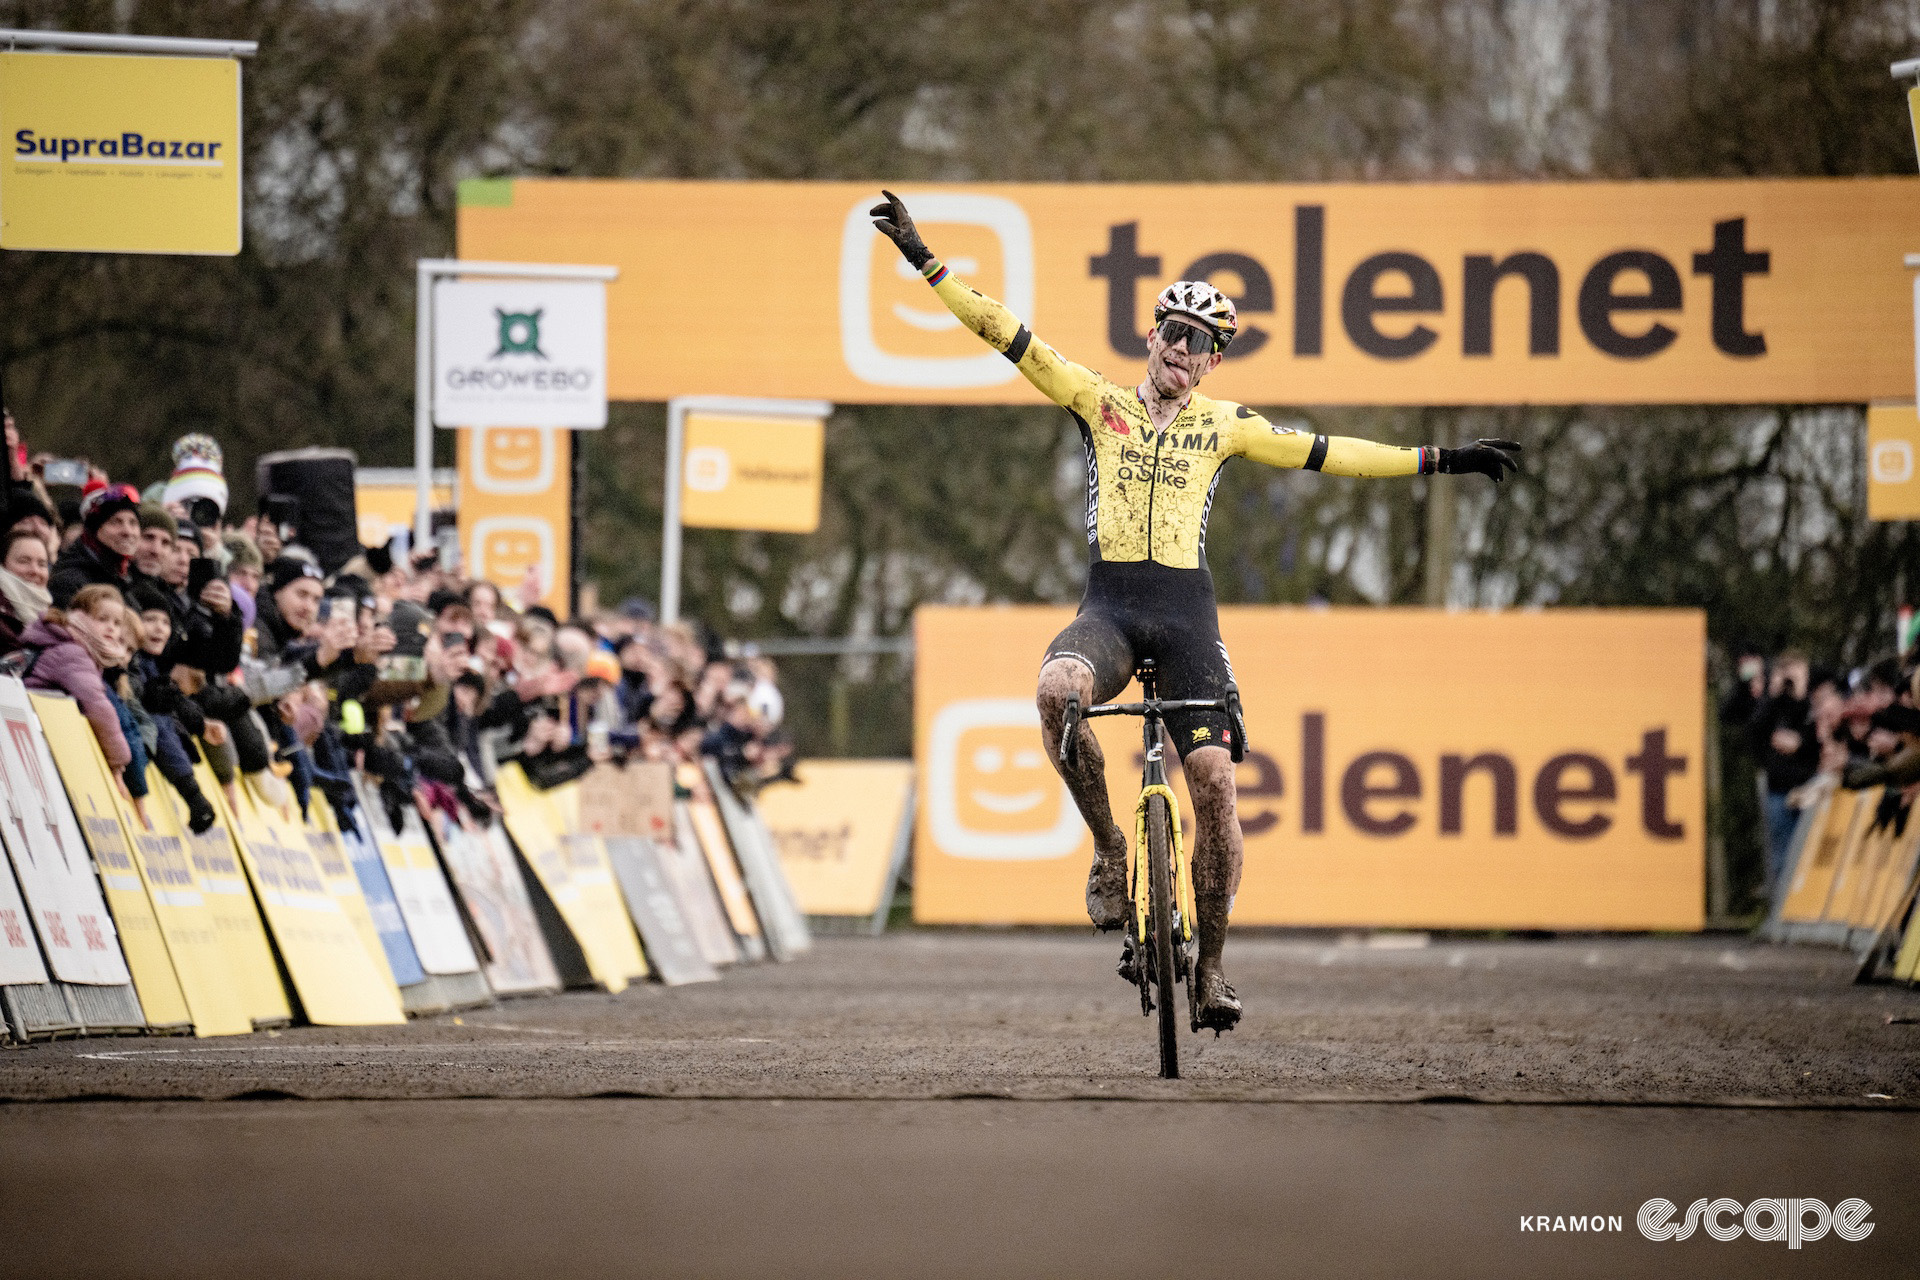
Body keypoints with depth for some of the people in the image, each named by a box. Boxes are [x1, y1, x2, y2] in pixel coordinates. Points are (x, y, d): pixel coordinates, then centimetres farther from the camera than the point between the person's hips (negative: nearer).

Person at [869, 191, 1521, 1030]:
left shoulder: (1225, 425, 12)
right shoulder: (1097, 402, 11)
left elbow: (1325, 454, 13)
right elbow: (1009, 337, 7)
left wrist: (1440, 462, 9)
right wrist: (924, 261, 2)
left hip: (1186, 616, 1)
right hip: (1109, 606, -1)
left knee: (1215, 781, -12)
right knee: (1057, 691, -35)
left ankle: (1210, 965, 2)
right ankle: (1107, 848, -12)